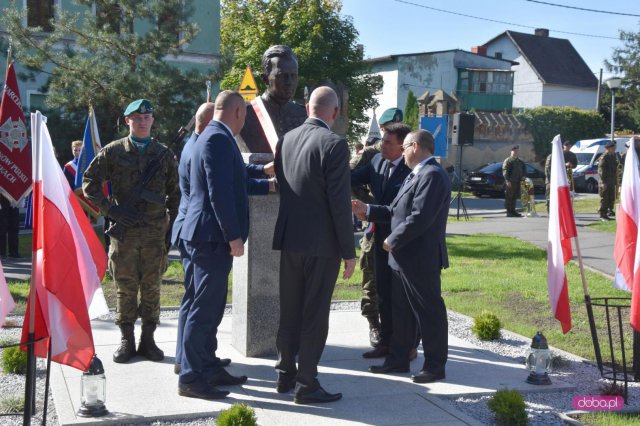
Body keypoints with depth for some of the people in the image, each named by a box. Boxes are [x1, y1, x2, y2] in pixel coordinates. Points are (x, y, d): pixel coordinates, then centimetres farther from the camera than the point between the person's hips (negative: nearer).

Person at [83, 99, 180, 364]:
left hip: (155, 232, 1)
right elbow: (89, 184, 4)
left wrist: (172, 222, 8)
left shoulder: (164, 154, 9)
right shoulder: (113, 151, 4)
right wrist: (110, 209, -6)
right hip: (123, 230, -1)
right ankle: (126, 340, 15)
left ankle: (148, 339, 15)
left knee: (152, 287, 5)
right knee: (125, 287, 4)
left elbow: (175, 192, 16)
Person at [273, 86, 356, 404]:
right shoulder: (334, 144, -15)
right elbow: (339, 203, -16)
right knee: (314, 316, 3)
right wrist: (349, 251, -10)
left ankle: (286, 375, 26)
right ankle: (307, 384, 9)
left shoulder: (286, 139, 5)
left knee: (289, 313, 16)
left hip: (288, 240, 6)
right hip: (321, 244, -6)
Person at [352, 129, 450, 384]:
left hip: (420, 260, -10)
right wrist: (367, 211, 10)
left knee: (429, 312, 2)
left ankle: (435, 366, 13)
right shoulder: (417, 175, 16)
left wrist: (392, 241, -17)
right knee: (400, 310, 17)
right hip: (404, 258, 10)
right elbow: (397, 212, 15)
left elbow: (420, 217, -25)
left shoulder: (432, 175, -17)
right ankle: (398, 360, 29)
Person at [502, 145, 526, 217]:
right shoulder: (507, 160, -2)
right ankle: (509, 212, -3)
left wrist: (523, 176, 4)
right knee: (509, 197, -5)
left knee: (514, 197, 11)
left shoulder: (519, 161, 20)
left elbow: (524, 170, 25)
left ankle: (513, 211, 17)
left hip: (517, 182, 7)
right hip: (510, 182, -7)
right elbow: (505, 171, -10)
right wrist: (507, 180, -20)